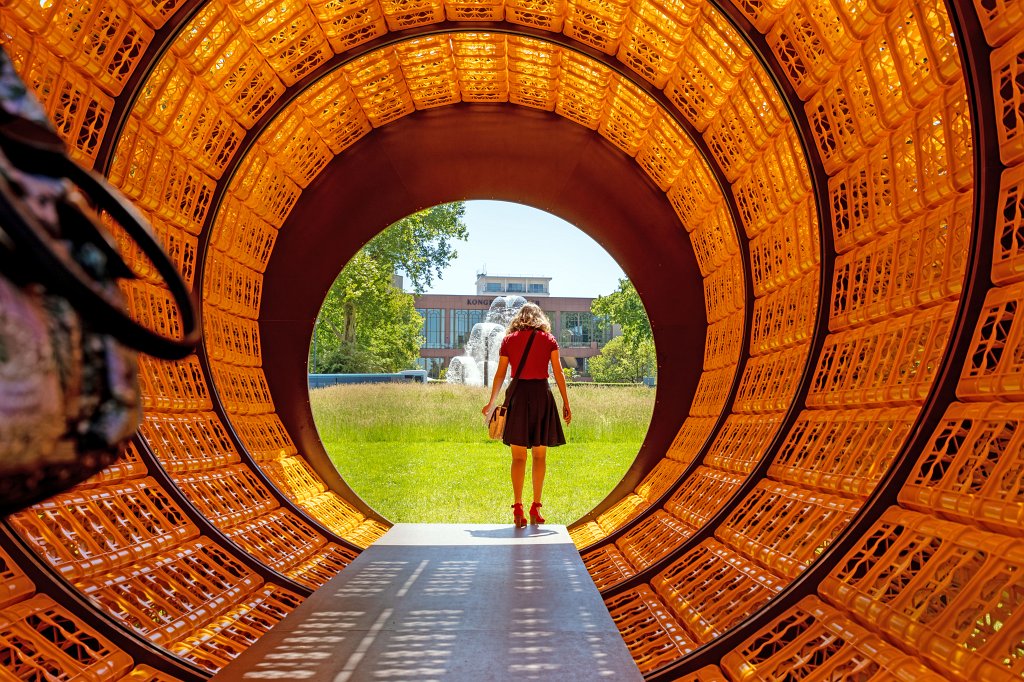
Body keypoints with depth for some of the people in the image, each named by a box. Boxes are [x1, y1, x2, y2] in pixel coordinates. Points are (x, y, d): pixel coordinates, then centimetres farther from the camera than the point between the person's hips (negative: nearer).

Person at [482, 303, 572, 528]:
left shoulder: (509, 340, 7)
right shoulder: (548, 339, 6)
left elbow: (500, 375, 6)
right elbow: (558, 373, 0)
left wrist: (491, 402, 15)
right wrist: (566, 403, 4)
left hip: (518, 394, 0)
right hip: (542, 394, 0)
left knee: (518, 456, 3)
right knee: (540, 455, 10)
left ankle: (518, 507, -8)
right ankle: (536, 507, 10)